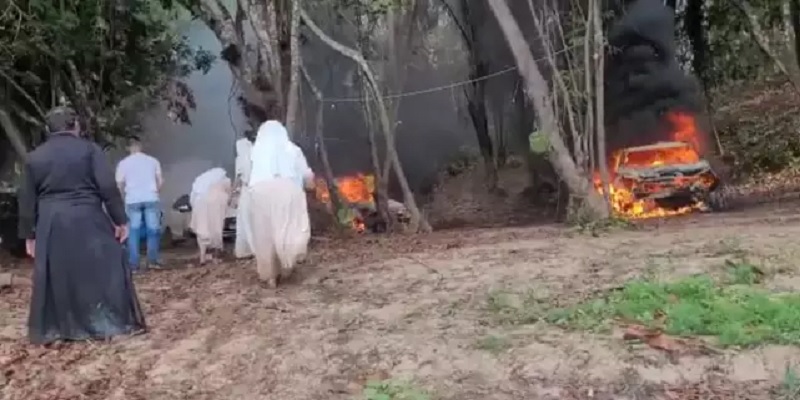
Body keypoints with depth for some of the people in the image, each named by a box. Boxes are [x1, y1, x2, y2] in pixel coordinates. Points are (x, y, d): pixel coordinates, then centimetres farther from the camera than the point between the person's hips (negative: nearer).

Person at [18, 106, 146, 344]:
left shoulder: (34, 157, 9)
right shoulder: (89, 149, -3)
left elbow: (27, 200, 10)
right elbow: (108, 188, -11)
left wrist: (29, 234, 16)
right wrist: (120, 220, -6)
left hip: (51, 225, 4)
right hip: (88, 220, -3)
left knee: (55, 276, 10)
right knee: (103, 270, 4)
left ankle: (52, 329, 16)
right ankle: (114, 323, 6)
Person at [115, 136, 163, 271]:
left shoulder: (123, 163, 4)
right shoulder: (152, 160, 6)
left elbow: (120, 185, 1)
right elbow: (160, 181, 6)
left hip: (132, 200, 0)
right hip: (151, 199, 0)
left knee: (134, 231, 4)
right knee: (153, 230, 7)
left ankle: (134, 264, 3)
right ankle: (152, 261, 7)